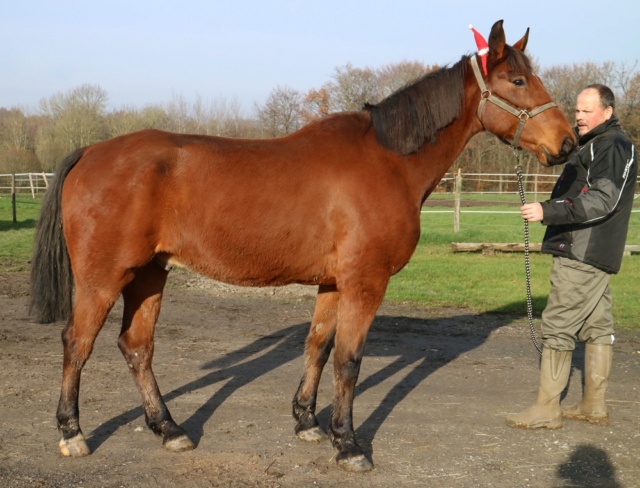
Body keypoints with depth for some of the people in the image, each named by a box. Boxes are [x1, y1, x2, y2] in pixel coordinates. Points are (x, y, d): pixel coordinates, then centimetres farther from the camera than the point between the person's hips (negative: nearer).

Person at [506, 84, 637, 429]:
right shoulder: (595, 145, 19)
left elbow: (602, 200, -25)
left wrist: (547, 211, -31)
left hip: (583, 254, -11)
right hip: (592, 254, 11)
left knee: (558, 326, -9)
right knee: (597, 327, 12)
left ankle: (546, 409, -4)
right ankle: (594, 407, 19)